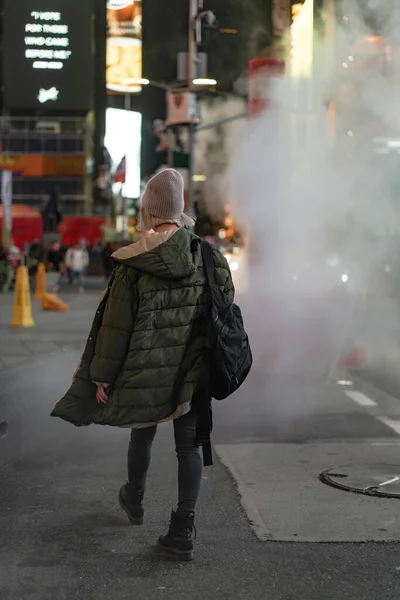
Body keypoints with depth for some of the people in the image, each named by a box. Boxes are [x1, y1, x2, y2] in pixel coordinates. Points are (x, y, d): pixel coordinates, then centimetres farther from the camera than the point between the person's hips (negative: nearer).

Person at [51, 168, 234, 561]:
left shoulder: (132, 265, -12)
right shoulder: (208, 258, -4)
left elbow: (116, 326, -9)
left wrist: (102, 376, -1)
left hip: (144, 372, -1)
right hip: (193, 373, 1)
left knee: (142, 435, 20)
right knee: (189, 445, 6)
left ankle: (134, 502, 44)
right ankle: (182, 532, 1)